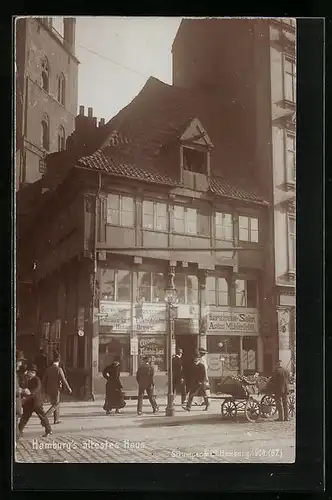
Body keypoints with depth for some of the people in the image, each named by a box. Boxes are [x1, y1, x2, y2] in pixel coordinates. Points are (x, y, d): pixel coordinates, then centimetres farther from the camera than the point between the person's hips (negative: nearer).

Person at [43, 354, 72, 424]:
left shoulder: (48, 369, 2)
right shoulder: (59, 369, -14)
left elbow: (44, 380, 8)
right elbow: (63, 380, -14)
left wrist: (46, 390, 19)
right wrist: (69, 389, -5)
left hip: (49, 390, 6)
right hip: (56, 390, -6)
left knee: (56, 404, 18)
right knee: (55, 405, 2)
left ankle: (56, 419, 22)